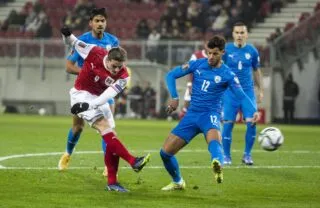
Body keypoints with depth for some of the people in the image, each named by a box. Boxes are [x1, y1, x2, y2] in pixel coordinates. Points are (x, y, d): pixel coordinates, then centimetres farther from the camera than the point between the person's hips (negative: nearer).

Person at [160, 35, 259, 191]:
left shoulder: (227, 75, -4)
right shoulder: (197, 64, 3)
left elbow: (242, 96, -10)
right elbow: (171, 75, 8)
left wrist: (253, 111, -28)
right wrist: (174, 97, -3)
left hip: (210, 115, -4)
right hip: (191, 115, 4)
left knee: (214, 140, -41)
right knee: (165, 152, 2)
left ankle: (218, 165, -73)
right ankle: (177, 182, 28)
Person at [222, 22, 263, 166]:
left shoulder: (252, 51, 4)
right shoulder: (226, 50, -2)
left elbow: (256, 71, 15)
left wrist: (260, 90, 14)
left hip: (248, 91, 1)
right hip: (230, 92, -1)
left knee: (251, 122, -9)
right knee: (228, 124, -4)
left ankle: (247, 154, 6)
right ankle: (226, 156, 9)